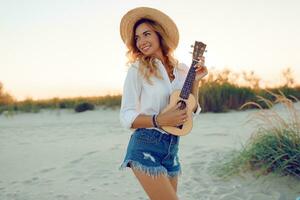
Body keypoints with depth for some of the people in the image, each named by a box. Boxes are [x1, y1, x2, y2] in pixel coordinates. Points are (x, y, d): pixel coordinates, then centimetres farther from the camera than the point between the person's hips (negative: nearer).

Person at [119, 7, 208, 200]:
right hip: (145, 146, -5)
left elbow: (190, 113, 9)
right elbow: (126, 117, -10)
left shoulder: (182, 70, 6)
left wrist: (195, 81, -1)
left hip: (172, 149, 6)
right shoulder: (138, 70, -7)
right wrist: (159, 120, -24)